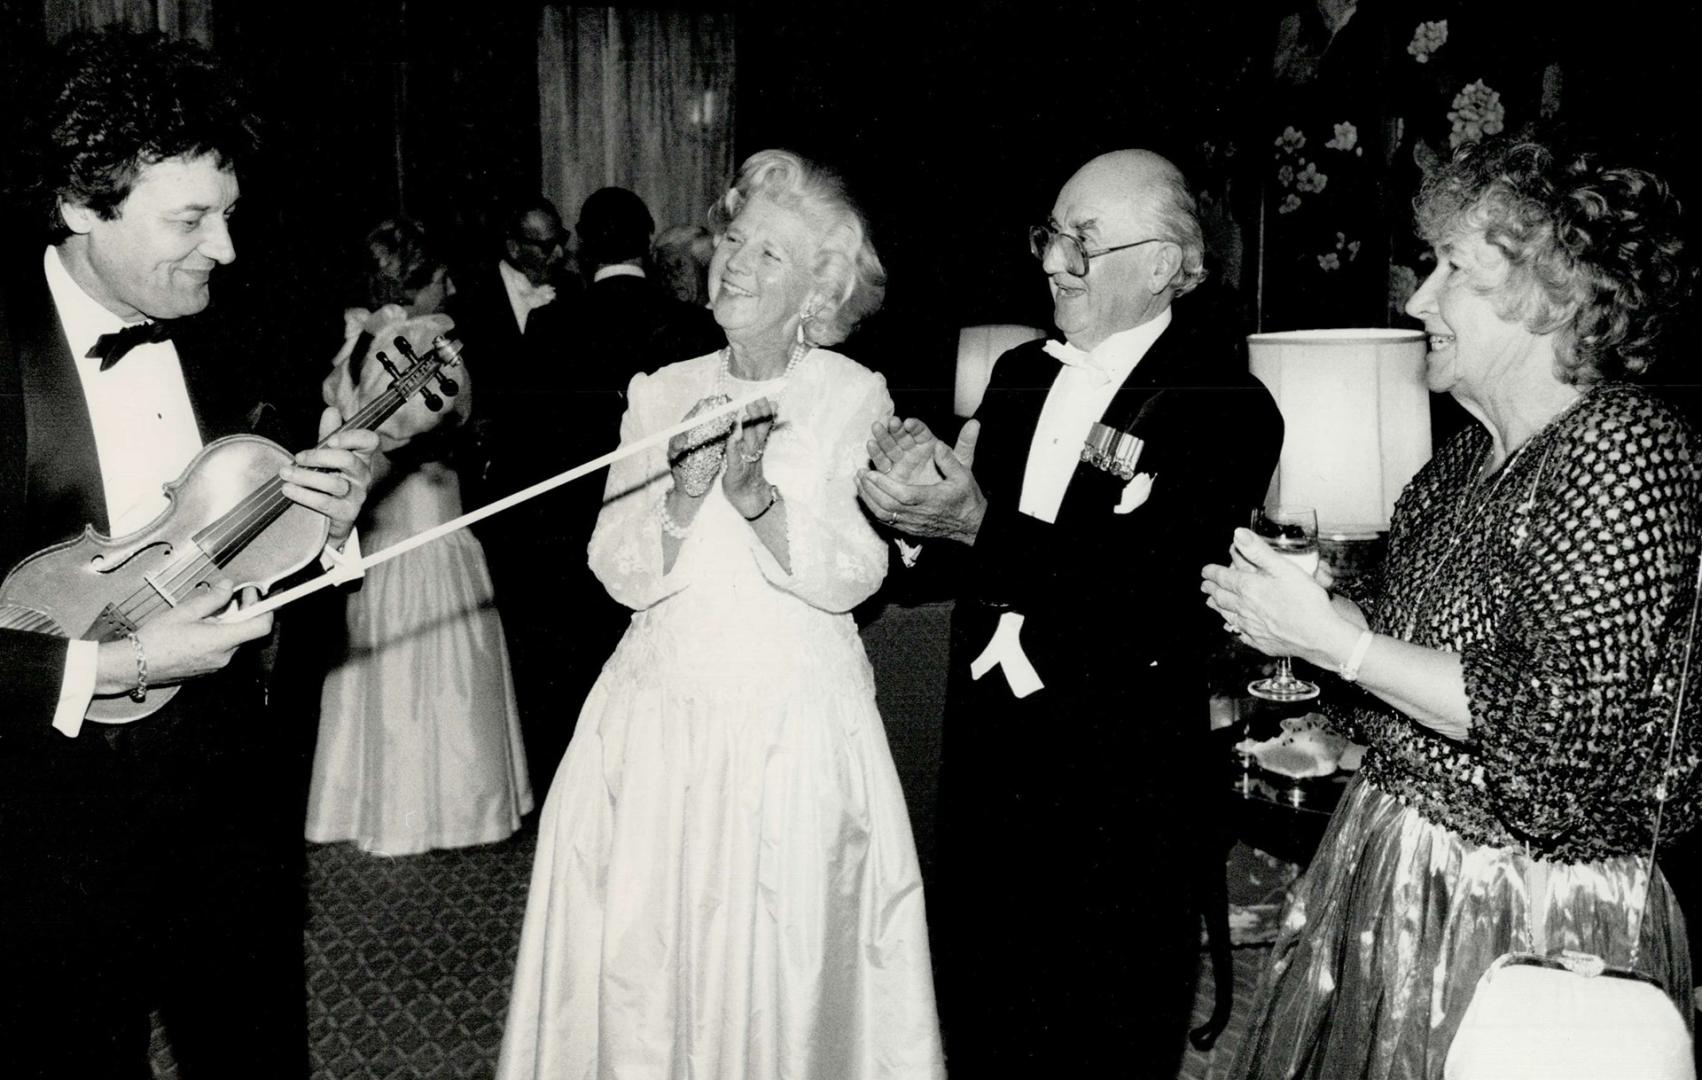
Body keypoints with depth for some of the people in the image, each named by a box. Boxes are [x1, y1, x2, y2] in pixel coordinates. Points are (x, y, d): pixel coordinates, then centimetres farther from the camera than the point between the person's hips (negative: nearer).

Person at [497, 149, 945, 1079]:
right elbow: (623, 574, -3)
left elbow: (851, 577, -11)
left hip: (794, 724, -2)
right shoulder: (660, 393, 4)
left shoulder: (855, 397, -4)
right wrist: (686, 491, -20)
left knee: (780, 959, 7)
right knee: (639, 955, 9)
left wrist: (757, 495, -25)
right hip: (659, 717, 3)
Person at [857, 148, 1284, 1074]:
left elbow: (1153, 590, -22)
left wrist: (981, 528, -28)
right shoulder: (1020, 374, 8)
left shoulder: (1228, 405, -12)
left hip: (1118, 790, -5)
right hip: (984, 753, 6)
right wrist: (923, 493, -13)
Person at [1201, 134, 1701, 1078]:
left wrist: (1332, 638, -22)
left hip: (1524, 913, -8)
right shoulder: (1473, 452, 7)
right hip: (1391, 863, 8)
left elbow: (1560, 716, -25)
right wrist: (1297, 616, -1)